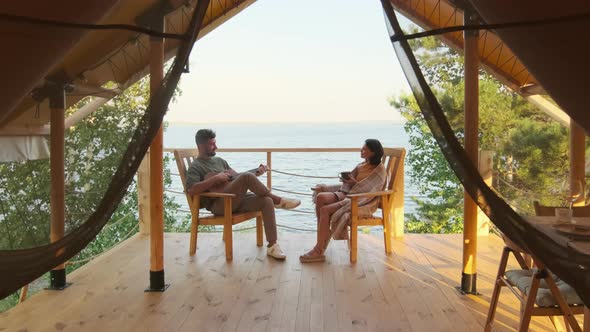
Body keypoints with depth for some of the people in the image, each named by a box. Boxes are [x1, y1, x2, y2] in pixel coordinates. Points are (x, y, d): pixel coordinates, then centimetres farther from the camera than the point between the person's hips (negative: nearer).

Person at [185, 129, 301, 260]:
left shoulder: (219, 160, 24)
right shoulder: (196, 167, 1)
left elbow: (236, 177, 26)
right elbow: (191, 190, -16)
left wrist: (257, 172, 11)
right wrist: (215, 178, -19)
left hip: (236, 199, 7)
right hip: (218, 204, -7)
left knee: (266, 201, -20)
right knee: (247, 177, -29)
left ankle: (272, 246, -21)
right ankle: (277, 200, -11)